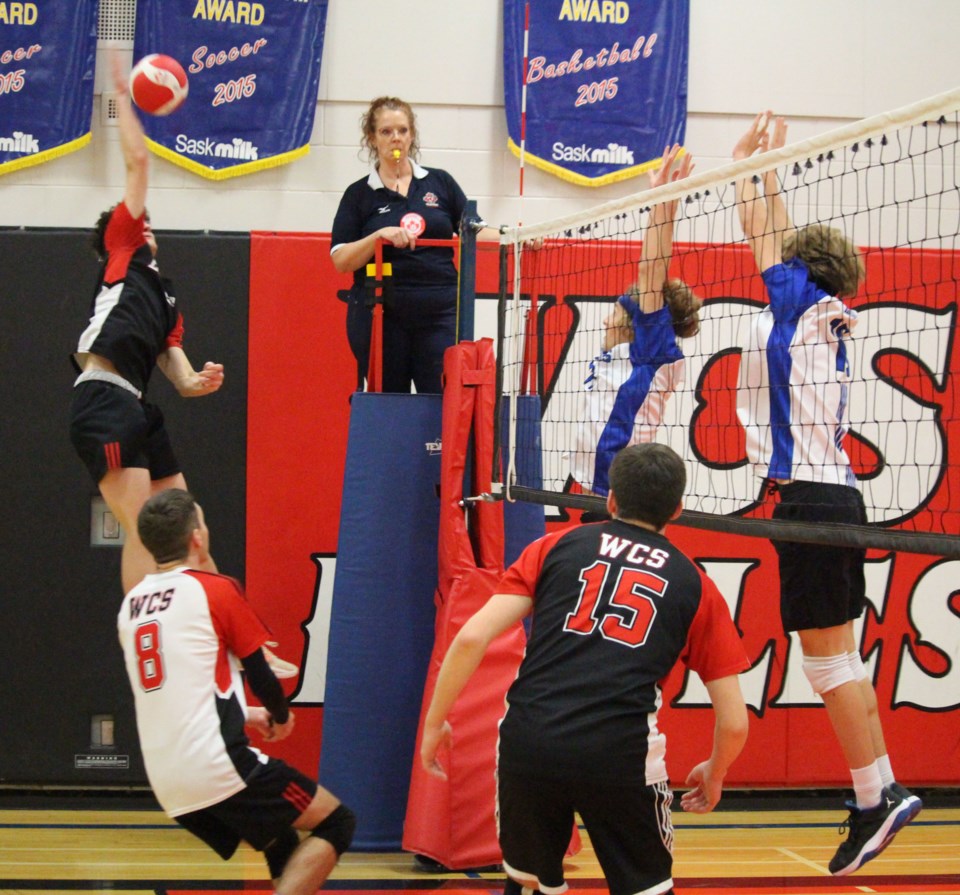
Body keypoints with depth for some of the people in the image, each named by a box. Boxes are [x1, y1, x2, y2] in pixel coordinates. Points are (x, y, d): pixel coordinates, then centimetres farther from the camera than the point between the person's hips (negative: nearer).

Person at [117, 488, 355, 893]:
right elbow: (260, 674, 0)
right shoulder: (215, 590, -5)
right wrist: (282, 716, 21)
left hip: (168, 784, 7)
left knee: (283, 847, 25)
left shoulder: (130, 606, 14)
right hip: (218, 766, -7)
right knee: (336, 823, 4)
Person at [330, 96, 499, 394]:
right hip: (380, 318, -1)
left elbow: (474, 232, 10)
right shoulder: (359, 194, 6)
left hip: (440, 314, 1)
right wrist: (381, 235, -16)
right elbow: (340, 260, -1)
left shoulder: (440, 183, 11)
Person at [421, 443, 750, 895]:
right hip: (620, 752, -1)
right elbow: (734, 722, 13)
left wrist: (434, 723, 15)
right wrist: (714, 774, 32)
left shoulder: (558, 545, 15)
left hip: (527, 742, 1)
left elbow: (472, 638, 4)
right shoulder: (695, 585, 15)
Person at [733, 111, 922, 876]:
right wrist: (760, 160, 30)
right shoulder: (818, 317, 15)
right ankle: (881, 792, 15)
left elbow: (760, 229, 1)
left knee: (829, 659, -7)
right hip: (826, 495, 9)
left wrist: (750, 160, 15)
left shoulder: (802, 303, -5)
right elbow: (769, 232, 25)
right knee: (836, 658, 12)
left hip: (812, 498, -9)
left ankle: (876, 799, -4)